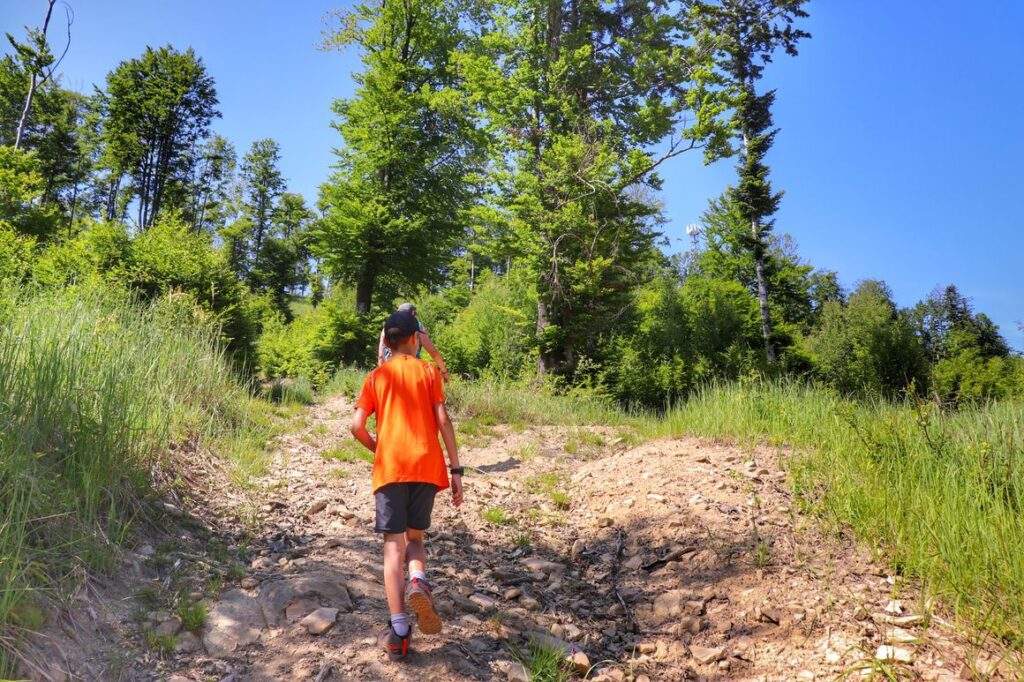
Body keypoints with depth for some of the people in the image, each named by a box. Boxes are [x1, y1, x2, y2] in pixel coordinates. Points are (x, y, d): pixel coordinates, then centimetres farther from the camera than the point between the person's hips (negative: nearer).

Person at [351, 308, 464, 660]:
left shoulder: (376, 376, 10)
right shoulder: (429, 371, 7)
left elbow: (357, 426, 2)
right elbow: (443, 421, -2)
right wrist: (456, 469, -1)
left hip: (389, 469, 0)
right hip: (427, 466, 0)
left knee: (393, 545, 3)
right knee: (414, 537, 17)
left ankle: (399, 632, -3)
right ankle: (418, 583, -14)